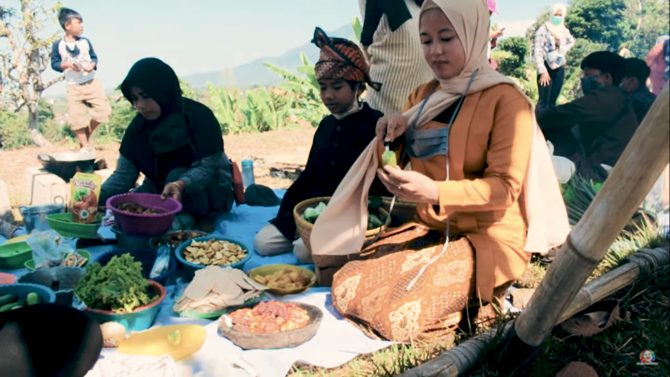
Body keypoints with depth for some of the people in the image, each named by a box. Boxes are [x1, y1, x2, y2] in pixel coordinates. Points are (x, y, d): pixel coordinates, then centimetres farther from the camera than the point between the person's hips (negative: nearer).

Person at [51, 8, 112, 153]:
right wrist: (66, 64, -19)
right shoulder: (58, 45, -3)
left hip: (92, 82, 2)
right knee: (77, 118, -4)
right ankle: (85, 146, 10)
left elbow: (94, 57, 8)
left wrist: (92, 65, -13)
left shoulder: (85, 41, 4)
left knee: (104, 110, -5)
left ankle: (87, 136, 17)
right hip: (74, 87, -2)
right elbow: (54, 63, 0)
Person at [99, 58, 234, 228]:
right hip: (160, 190, 6)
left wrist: (181, 185, -47)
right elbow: (124, 175, -7)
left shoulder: (198, 116, -21)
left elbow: (208, 166, -27)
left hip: (207, 190, -6)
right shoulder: (139, 125, -6)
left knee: (177, 175, -35)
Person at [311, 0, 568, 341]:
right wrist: (393, 135, -6)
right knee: (345, 291, -10)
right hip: (430, 230, 7)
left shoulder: (504, 99, -11)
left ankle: (479, 300, 5)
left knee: (399, 316, -24)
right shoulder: (423, 97, 9)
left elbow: (505, 187, -17)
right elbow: (402, 162, 18)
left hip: (487, 237, -6)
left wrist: (436, 193, -32)